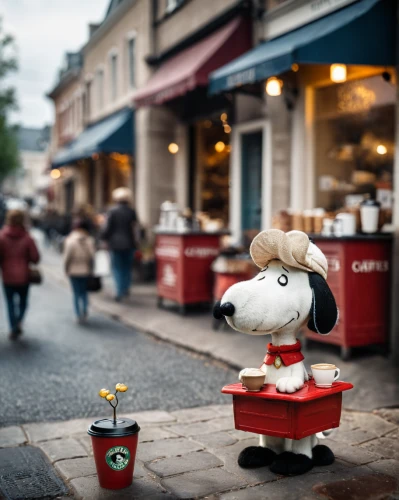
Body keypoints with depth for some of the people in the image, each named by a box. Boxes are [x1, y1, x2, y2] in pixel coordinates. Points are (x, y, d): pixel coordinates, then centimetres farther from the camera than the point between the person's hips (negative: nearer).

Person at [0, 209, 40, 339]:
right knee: (23, 302, 16)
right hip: (23, 276, 0)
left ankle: (13, 328, 5)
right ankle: (19, 321, -5)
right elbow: (35, 258, -8)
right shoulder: (27, 238, -8)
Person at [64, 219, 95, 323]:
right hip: (86, 271, 2)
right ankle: (84, 312, 10)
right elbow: (92, 257, -5)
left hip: (74, 271, -2)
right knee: (84, 292, 17)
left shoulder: (70, 240, -13)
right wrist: (90, 269, 8)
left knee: (76, 293, 7)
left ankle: (79, 315, 6)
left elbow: (67, 257, -11)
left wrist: (66, 269, 4)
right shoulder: (90, 240, -7)